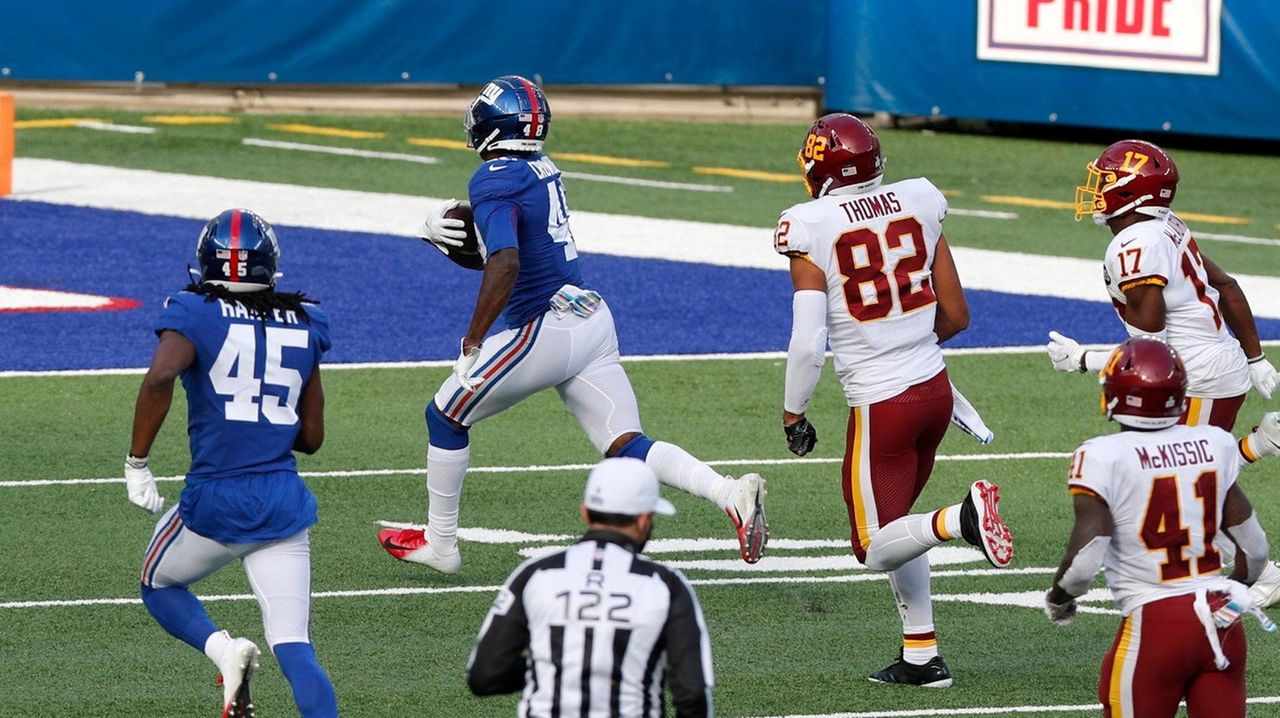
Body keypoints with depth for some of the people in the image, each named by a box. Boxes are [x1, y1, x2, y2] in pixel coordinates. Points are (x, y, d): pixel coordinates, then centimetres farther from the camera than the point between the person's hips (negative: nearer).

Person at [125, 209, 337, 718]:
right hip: (285, 501, 3)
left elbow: (160, 377, -24)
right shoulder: (304, 326, 10)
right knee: (293, 645, 2)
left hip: (215, 499, -3)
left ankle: (221, 648, -3)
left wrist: (137, 463, -15)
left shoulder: (195, 315, -3)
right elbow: (311, 438, 14)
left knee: (159, 584, 25)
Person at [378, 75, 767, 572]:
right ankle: (731, 493, -20)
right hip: (594, 320, 8)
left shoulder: (493, 179, -14)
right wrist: (442, 232, 6)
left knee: (445, 417, 12)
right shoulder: (541, 170, 13)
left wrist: (472, 344, -22)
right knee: (627, 448, 2)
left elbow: (504, 265, -28)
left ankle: (439, 544, 23)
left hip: (544, 333, -8)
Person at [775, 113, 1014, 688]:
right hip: (935, 387, 6)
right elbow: (956, 316, 8)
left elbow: (807, 344, -15)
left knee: (876, 547, 3)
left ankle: (961, 519, -26)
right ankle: (921, 656, 20)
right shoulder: (916, 207, 2)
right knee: (894, 524, 23)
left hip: (880, 403, -6)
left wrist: (792, 414, 0)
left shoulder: (811, 233, -12)